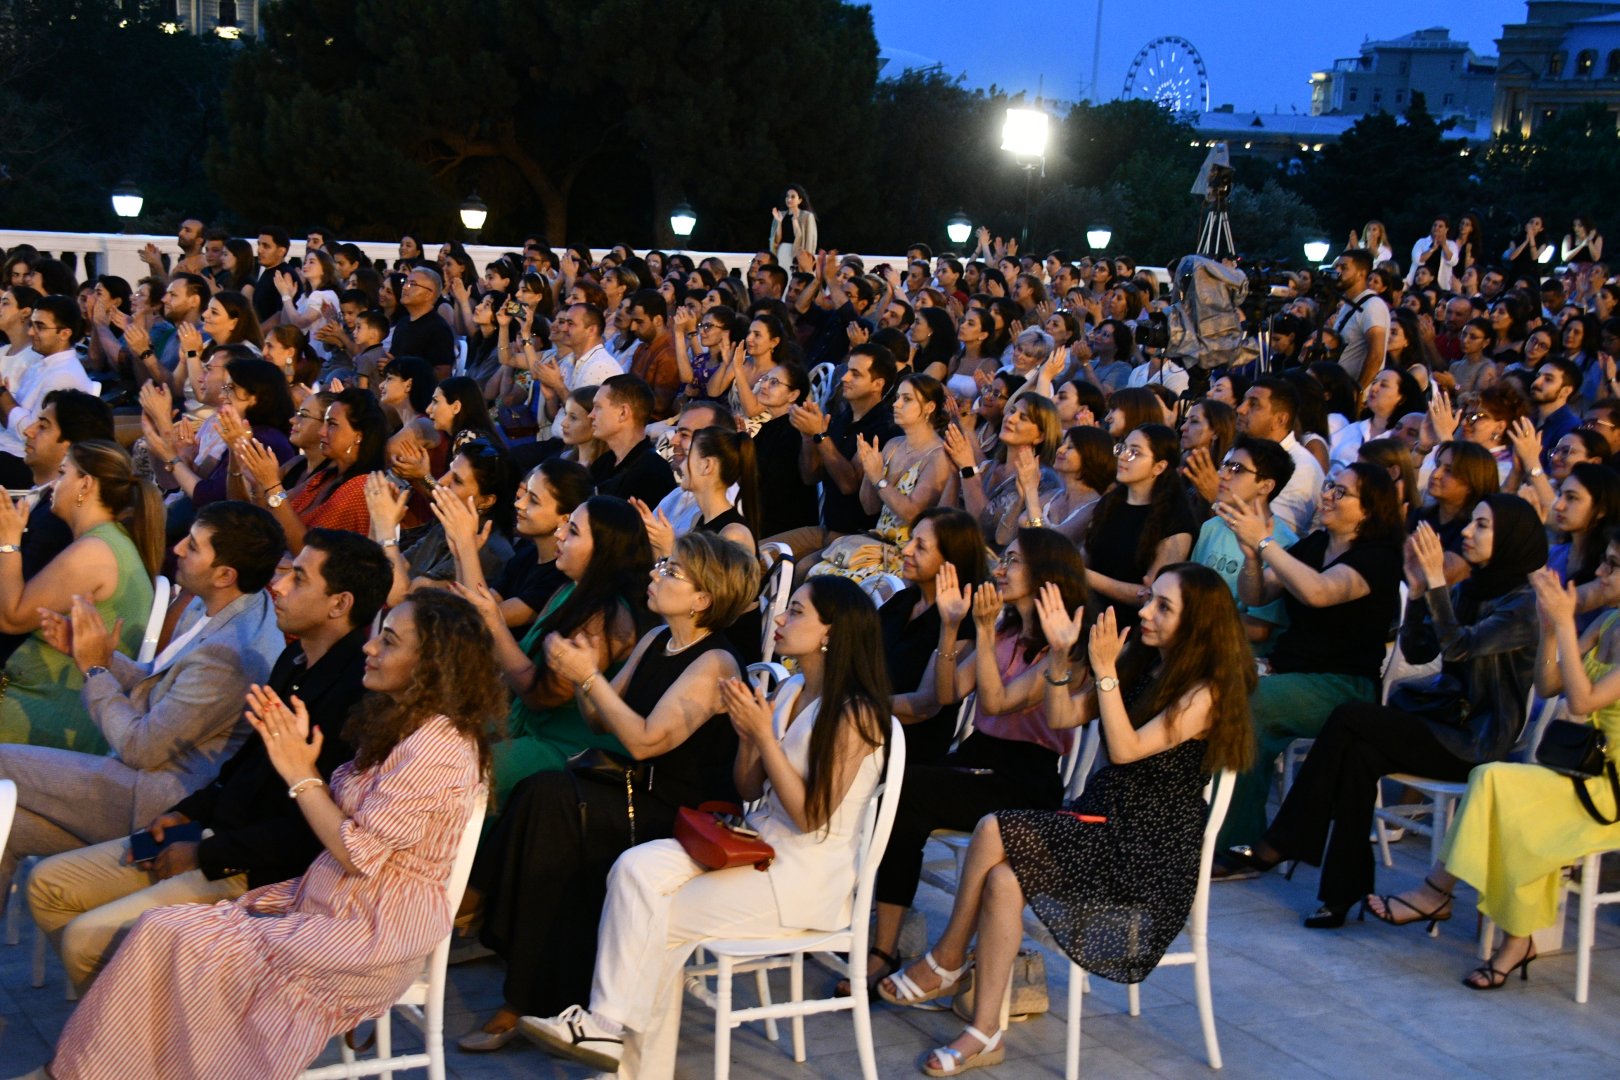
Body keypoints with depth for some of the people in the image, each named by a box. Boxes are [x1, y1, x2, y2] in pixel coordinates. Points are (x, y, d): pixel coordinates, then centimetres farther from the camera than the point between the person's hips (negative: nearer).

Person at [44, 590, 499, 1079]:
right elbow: (340, 816, 11)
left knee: (184, 944, -13)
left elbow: (356, 853, -21)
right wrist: (292, 749, 0)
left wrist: (302, 774, -12)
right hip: (332, 899, 9)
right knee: (165, 928, -3)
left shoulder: (438, 748, -21)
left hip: (376, 930, -9)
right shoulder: (398, 720, 10)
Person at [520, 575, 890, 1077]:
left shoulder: (854, 714, -16)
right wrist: (746, 733, -6)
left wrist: (764, 735, -19)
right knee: (637, 868, -15)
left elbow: (809, 817, -19)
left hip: (807, 876, -7)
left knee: (660, 922, -16)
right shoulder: (789, 691, 9)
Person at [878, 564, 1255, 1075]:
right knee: (1003, 877, -23)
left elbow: (1125, 749, -20)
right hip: (1101, 819, 7)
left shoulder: (1205, 692, -11)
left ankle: (946, 960, -6)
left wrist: (1104, 670, -23)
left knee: (994, 832, -23)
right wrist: (1061, 654, -5)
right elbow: (1060, 718, 9)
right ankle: (984, 1033, -17)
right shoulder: (1141, 666, 12)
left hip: (1151, 849, -7)